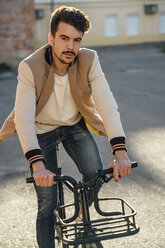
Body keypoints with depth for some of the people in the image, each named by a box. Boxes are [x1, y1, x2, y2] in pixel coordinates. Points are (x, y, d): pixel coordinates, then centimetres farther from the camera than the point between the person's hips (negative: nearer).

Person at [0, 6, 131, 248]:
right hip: (42, 129, -2)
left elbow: (106, 104, -28)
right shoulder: (30, 68, -28)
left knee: (96, 173, -17)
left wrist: (120, 151, -41)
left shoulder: (89, 60, -21)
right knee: (47, 204, -5)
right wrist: (37, 164, -47)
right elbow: (24, 119, -34)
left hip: (74, 125, 3)